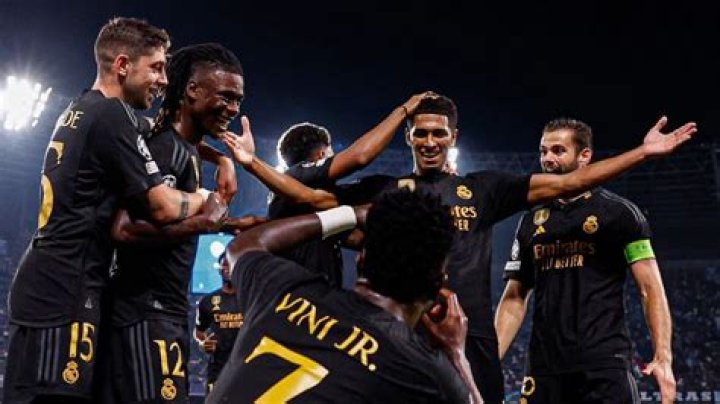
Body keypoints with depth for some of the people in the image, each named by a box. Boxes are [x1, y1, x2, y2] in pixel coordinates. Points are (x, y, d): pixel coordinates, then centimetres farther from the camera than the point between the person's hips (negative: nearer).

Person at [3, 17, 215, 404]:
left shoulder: (77, 110, 17)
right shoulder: (112, 115, -12)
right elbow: (164, 208, -14)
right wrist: (205, 197, 7)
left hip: (43, 280, 10)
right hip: (64, 288, -10)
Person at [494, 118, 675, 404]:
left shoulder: (619, 212, 3)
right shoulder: (531, 222, 15)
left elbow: (651, 289, -2)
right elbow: (514, 299, 15)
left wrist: (663, 358, -14)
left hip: (606, 366, -4)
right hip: (544, 369, 4)